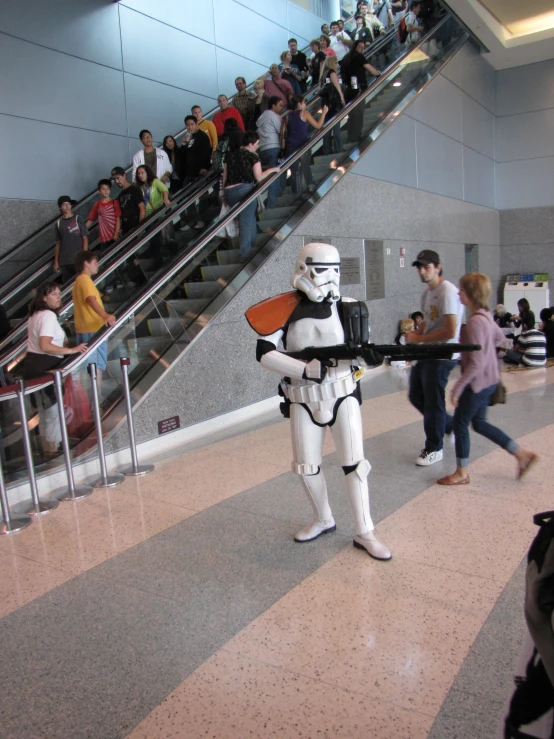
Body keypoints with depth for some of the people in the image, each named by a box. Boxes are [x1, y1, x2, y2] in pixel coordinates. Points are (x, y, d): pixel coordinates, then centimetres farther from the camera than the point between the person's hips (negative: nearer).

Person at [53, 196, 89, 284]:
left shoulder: (78, 219, 2)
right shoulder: (58, 223, 10)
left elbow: (85, 239, 0)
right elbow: (58, 243, 14)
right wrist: (56, 261, 10)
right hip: (64, 261, 3)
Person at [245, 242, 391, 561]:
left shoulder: (349, 308, -7)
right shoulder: (288, 309, -11)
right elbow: (264, 353, -14)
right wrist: (306, 370, -24)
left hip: (343, 395, 0)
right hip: (304, 401, 0)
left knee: (354, 463, 0)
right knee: (307, 466, 11)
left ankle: (364, 533, 14)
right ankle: (324, 520, 35)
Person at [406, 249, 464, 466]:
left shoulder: (447, 292, -18)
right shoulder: (427, 293, 11)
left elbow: (450, 331, -24)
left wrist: (420, 339, -17)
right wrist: (415, 334, 2)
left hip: (442, 357, -10)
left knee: (432, 402, 0)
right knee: (416, 396, 17)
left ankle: (434, 449, 18)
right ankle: (451, 426, 36)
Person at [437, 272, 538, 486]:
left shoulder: (475, 322, -25)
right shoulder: (485, 316, 5)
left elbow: (476, 364, -27)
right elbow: (500, 338, 24)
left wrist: (457, 388, -22)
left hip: (478, 382, -10)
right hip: (488, 380, 10)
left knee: (460, 422, 4)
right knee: (479, 423, 19)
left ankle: (462, 473, 17)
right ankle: (522, 454, 25)